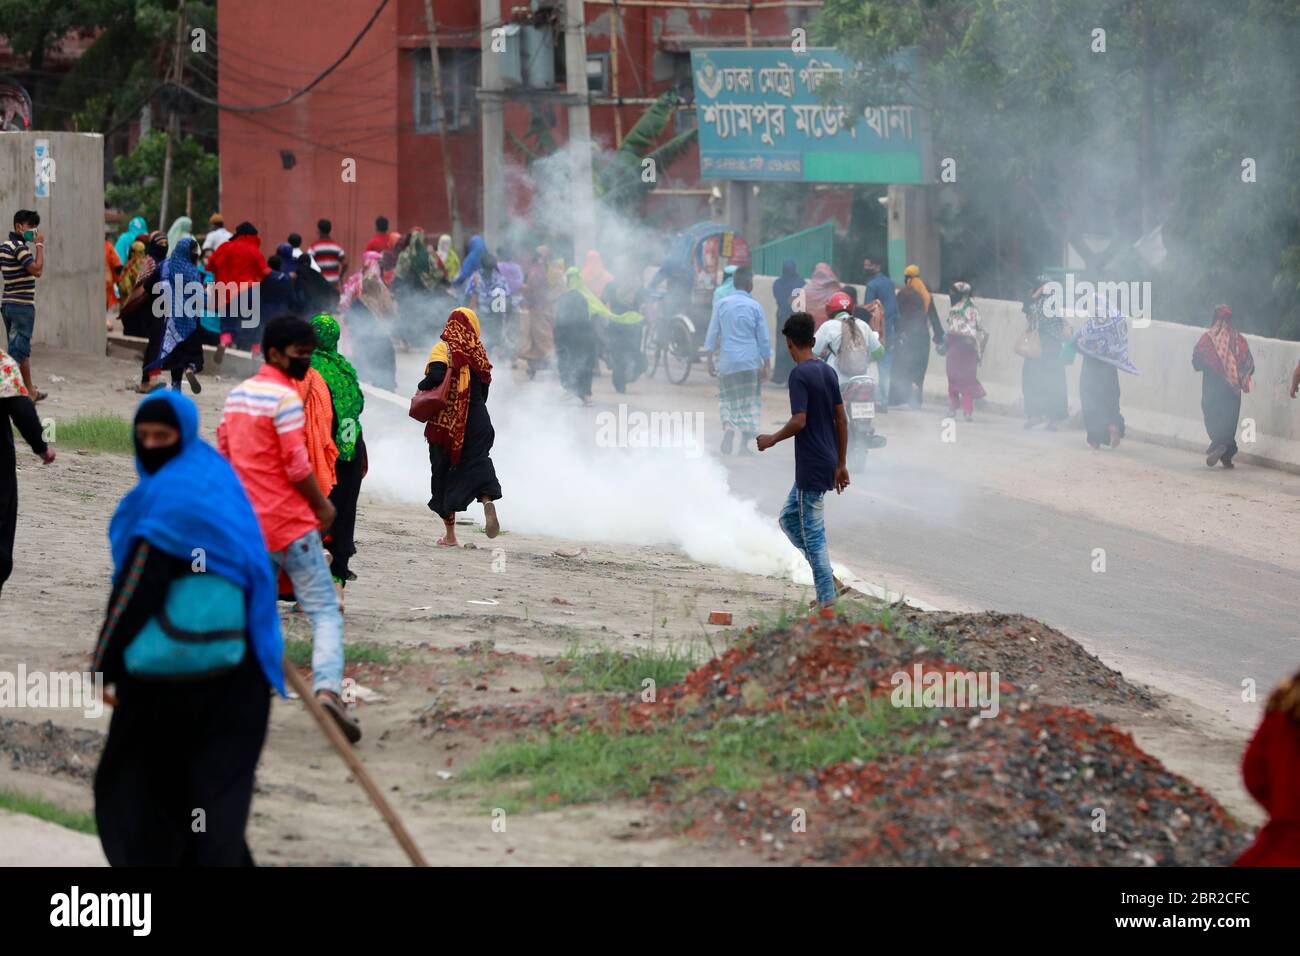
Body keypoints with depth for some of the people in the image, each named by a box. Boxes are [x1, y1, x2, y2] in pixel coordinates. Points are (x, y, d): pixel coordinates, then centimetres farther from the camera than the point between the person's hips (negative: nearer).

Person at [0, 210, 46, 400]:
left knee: (22, 349, 15)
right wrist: (40, 245, -14)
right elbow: (37, 270, -21)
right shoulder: (19, 247, -15)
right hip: (22, 305, -10)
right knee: (18, 350, -6)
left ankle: (30, 391, 21)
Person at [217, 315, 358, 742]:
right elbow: (297, 465, -16)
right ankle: (327, 688, -28)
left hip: (249, 525, 8)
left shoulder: (236, 394, 12)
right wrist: (323, 506, -3)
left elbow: (224, 453, 17)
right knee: (325, 611, -10)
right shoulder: (285, 397, -14)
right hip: (291, 523, -8)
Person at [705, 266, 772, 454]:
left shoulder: (722, 305, 0)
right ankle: (744, 444, 5)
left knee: (727, 399, 15)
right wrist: (766, 365, 4)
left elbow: (712, 334, 2)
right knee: (750, 402, 8)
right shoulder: (755, 307, -5)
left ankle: (728, 426, -13)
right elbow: (764, 339, -2)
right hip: (750, 361, -1)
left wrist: (711, 360, 9)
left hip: (727, 361, 1)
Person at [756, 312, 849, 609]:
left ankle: (828, 601, -2)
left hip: (811, 467, -8)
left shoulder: (799, 374, -16)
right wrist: (841, 464, 18)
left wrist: (772, 439, -7)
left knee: (813, 534, -2)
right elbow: (841, 420, 12)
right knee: (789, 518, 20)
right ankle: (827, 579, 16)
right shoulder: (828, 372, 9)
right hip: (827, 462, 8)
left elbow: (799, 421, -24)